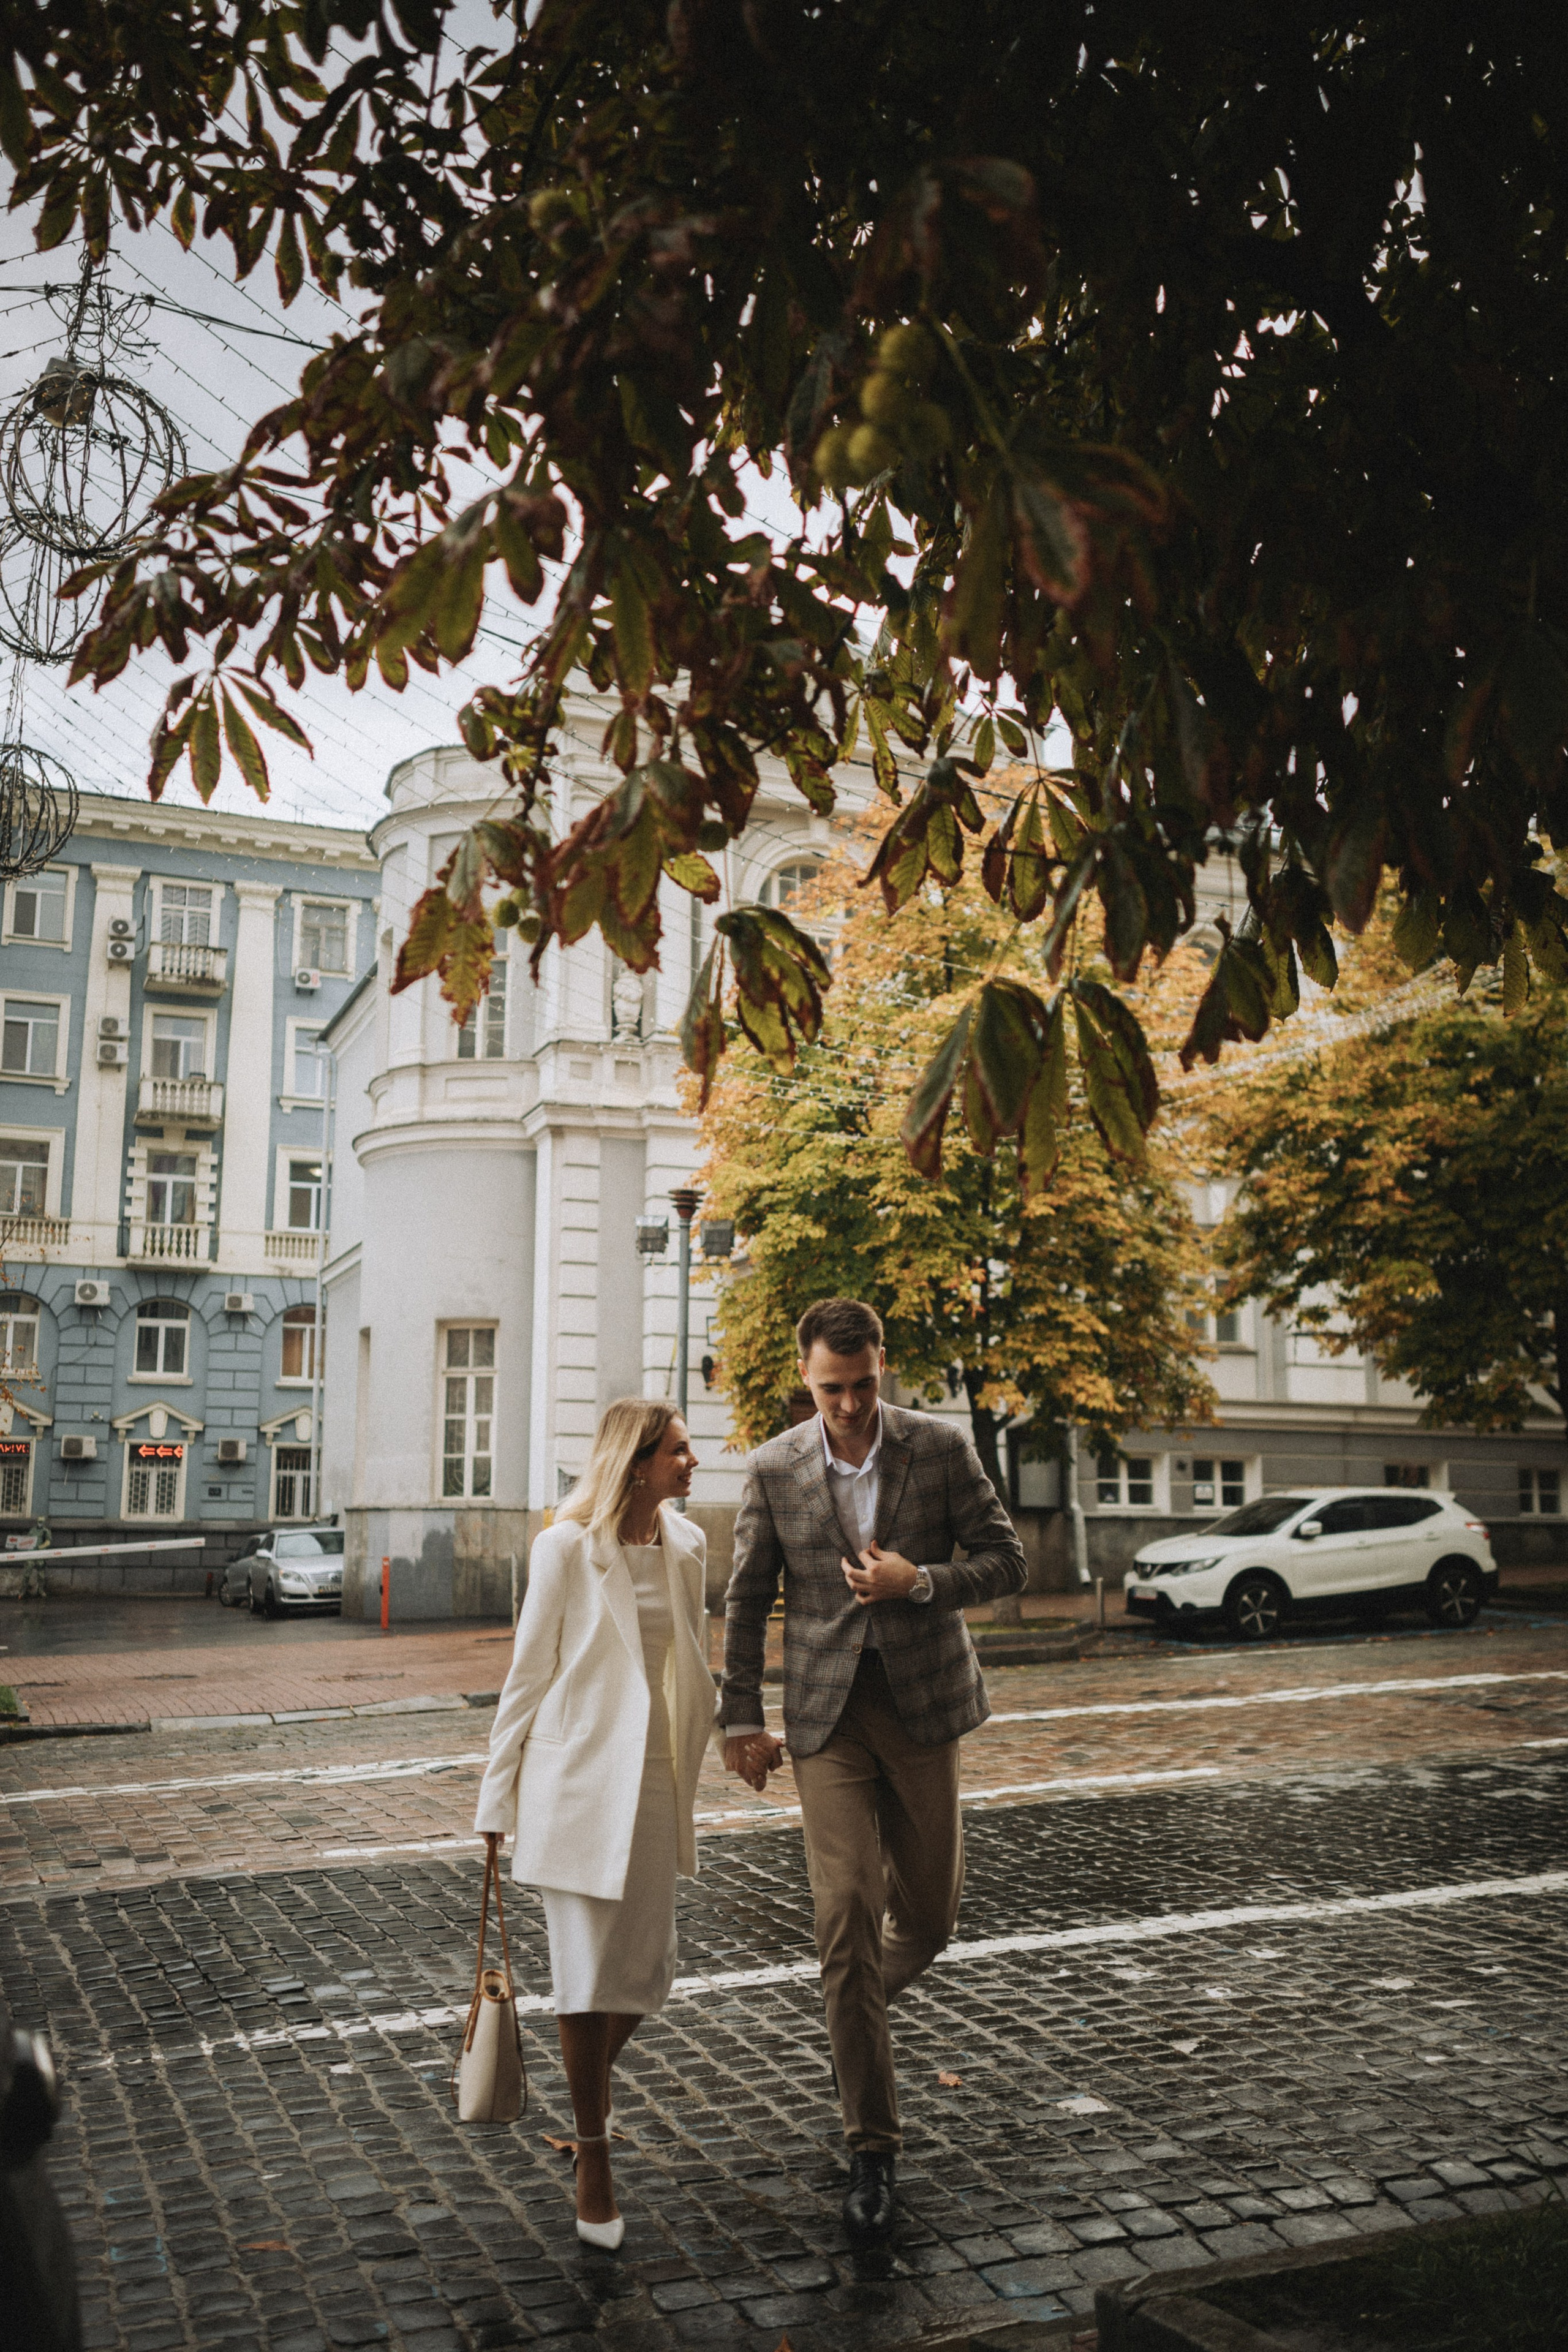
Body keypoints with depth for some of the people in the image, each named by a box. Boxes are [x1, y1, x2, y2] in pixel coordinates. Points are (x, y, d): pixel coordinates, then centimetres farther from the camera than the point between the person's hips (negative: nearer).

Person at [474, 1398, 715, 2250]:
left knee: (647, 1971, 10)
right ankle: (594, 2156, 20)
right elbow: (527, 1674, -5)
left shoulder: (685, 1546, 5)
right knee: (588, 1972, 2)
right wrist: (498, 1796, -1)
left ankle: (593, 2080, 41)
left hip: (653, 1781, 5)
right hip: (576, 1779, -5)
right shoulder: (567, 1548, -11)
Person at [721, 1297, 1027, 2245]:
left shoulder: (941, 1447, -5)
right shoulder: (774, 1469, -3)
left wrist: (920, 1581, -17)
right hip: (828, 1715, -1)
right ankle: (873, 2148, 7)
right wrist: (744, 1718, 7)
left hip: (924, 1705, 1)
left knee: (930, 1914, 12)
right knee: (846, 1918, -6)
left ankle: (863, 2005, 47)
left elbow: (1009, 1562, -1)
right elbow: (747, 1600, 6)